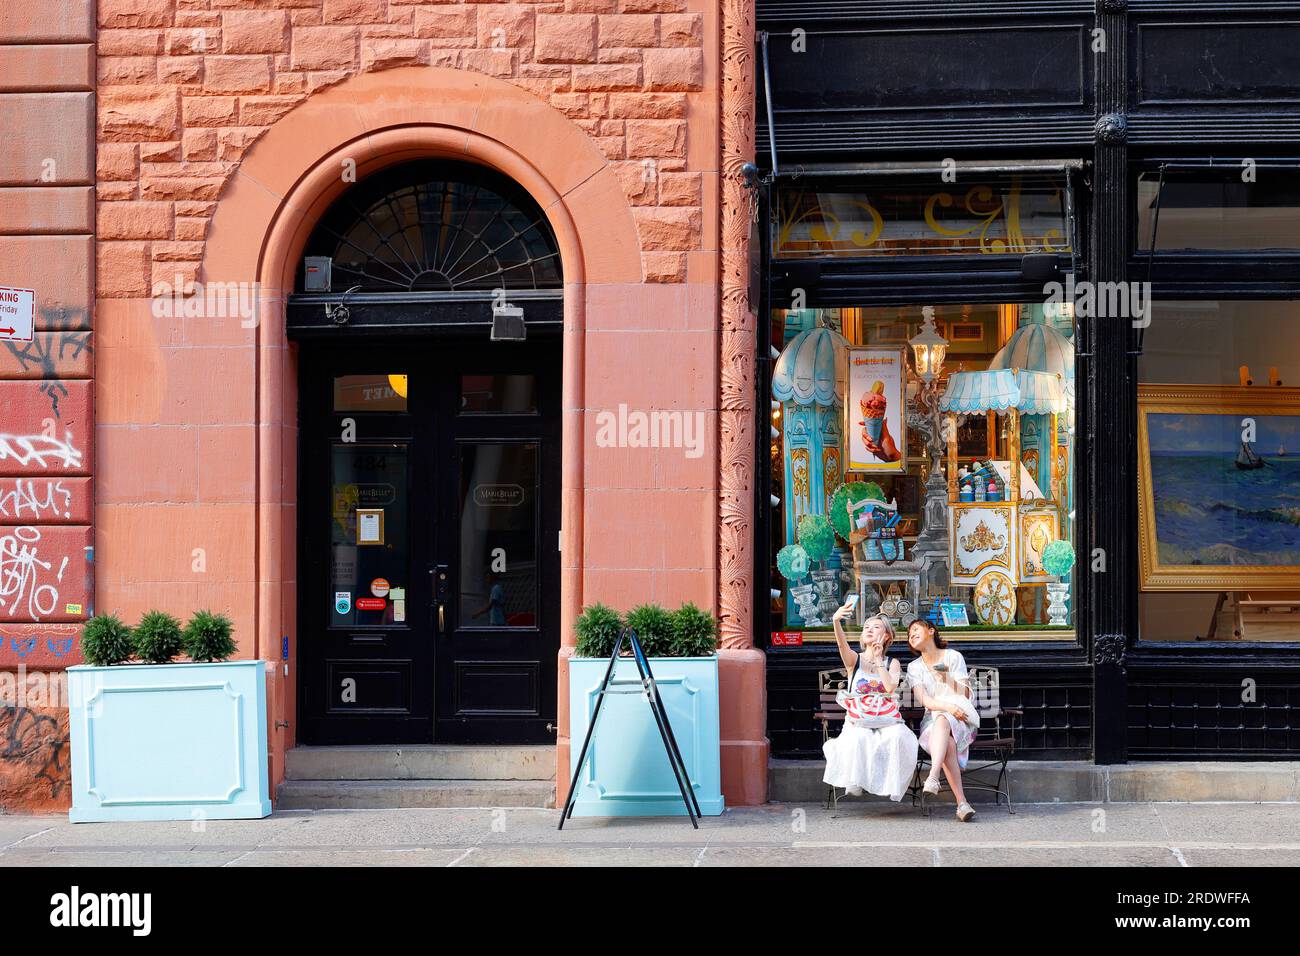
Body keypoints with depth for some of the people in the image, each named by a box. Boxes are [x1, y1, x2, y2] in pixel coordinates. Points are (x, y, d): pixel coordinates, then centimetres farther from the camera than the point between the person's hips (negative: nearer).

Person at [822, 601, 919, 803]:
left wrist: (878, 659, -3)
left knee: (898, 737, -34)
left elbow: (890, 687, -8)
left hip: (886, 719, 1)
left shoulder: (892, 663, 13)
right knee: (857, 740, -36)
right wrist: (836, 621, -36)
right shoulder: (854, 659, 10)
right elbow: (842, 644, -15)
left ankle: (890, 783, -19)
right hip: (858, 720, -1)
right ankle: (854, 782, -17)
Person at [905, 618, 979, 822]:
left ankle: (933, 776, -60)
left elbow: (963, 696, 1)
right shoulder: (914, 667, 13)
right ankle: (962, 803, -48)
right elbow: (924, 700, -3)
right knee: (947, 743, -35)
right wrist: (948, 707, -22)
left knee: (942, 720, -38)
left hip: (961, 720, -1)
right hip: (932, 720, 1)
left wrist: (947, 677, -15)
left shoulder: (953, 657, 7)